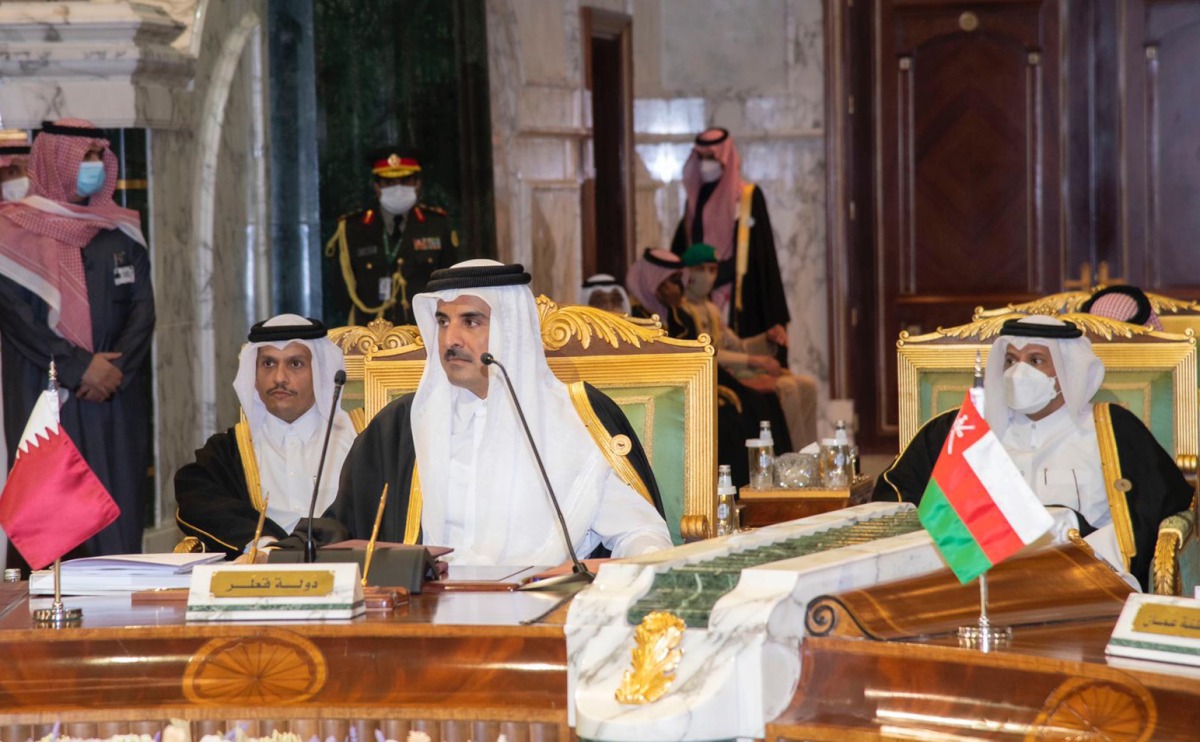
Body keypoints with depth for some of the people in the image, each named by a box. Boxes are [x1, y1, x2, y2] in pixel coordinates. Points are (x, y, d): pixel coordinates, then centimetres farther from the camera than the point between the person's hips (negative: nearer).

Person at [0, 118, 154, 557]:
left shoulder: (122, 231, 14)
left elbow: (142, 308, 8)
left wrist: (115, 369, -9)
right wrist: (79, 368, -13)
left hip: (114, 399, 4)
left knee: (119, 513, -1)